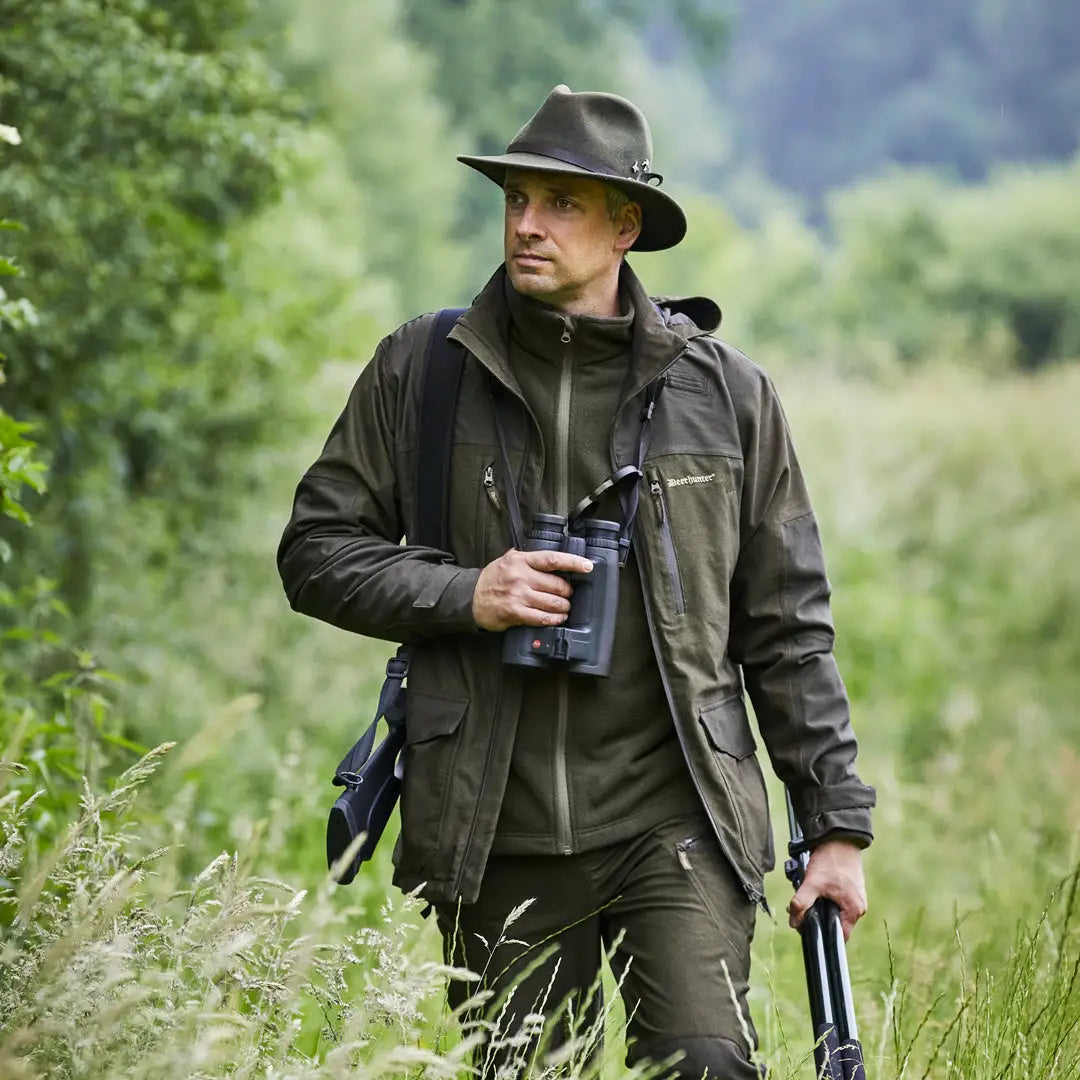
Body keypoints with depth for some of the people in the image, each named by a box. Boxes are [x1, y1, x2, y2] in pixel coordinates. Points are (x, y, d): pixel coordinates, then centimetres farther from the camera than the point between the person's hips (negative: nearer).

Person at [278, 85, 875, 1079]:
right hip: (495, 839, 1)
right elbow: (317, 550, 8)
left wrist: (837, 827, 6)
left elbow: (788, 630, 8)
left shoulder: (721, 390, 4)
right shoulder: (421, 371, 4)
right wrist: (461, 594, -10)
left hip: (676, 820, -1)